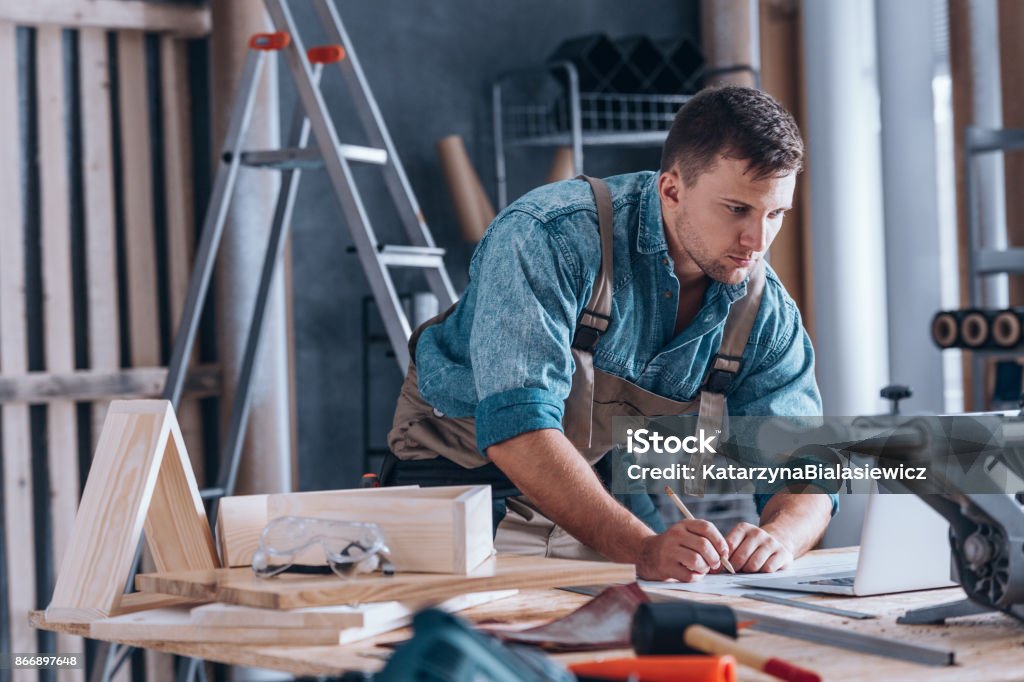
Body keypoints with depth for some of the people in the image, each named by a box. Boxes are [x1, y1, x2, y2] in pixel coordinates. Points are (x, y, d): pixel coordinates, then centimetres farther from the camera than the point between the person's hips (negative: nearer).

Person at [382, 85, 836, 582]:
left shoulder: (766, 312, -9)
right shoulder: (550, 235, -27)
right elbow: (515, 429, -36)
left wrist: (777, 536, -36)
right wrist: (644, 548, -48)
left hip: (604, 506, 5)